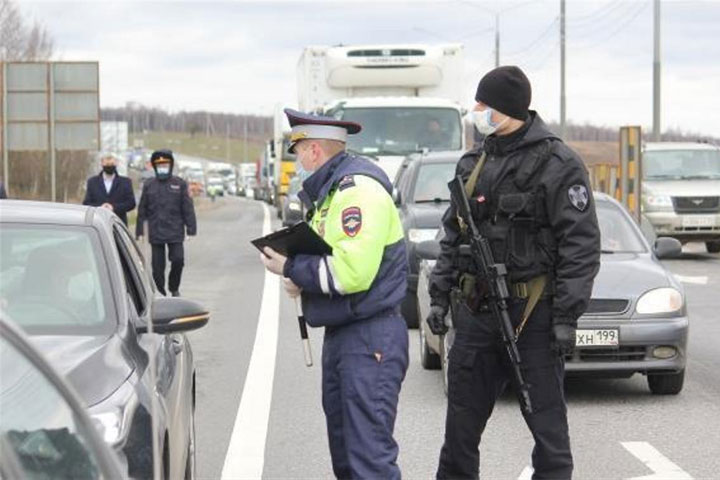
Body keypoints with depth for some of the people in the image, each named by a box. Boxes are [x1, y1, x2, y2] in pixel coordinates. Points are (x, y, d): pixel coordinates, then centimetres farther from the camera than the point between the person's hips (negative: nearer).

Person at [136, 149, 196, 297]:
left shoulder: (179, 184, 4)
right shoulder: (148, 185, 8)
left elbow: (188, 208, 2)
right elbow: (142, 210, 9)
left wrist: (191, 229, -2)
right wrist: (139, 231, 6)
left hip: (175, 232, -1)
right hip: (156, 233, 1)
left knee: (178, 260, -10)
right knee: (158, 266, 2)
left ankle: (174, 287, 13)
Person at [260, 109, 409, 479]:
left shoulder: (358, 189, -16)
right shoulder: (331, 189, 17)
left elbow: (351, 272, -25)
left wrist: (291, 268, -13)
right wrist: (299, 275, 0)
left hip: (370, 340, -11)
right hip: (340, 335, 11)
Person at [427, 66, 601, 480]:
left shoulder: (558, 165, -8)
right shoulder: (474, 164, 12)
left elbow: (582, 246, -11)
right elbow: (453, 236, 20)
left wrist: (566, 317, -16)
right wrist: (440, 295, 12)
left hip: (533, 316, -6)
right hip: (476, 313, 6)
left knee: (547, 421, 2)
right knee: (462, 419, 11)